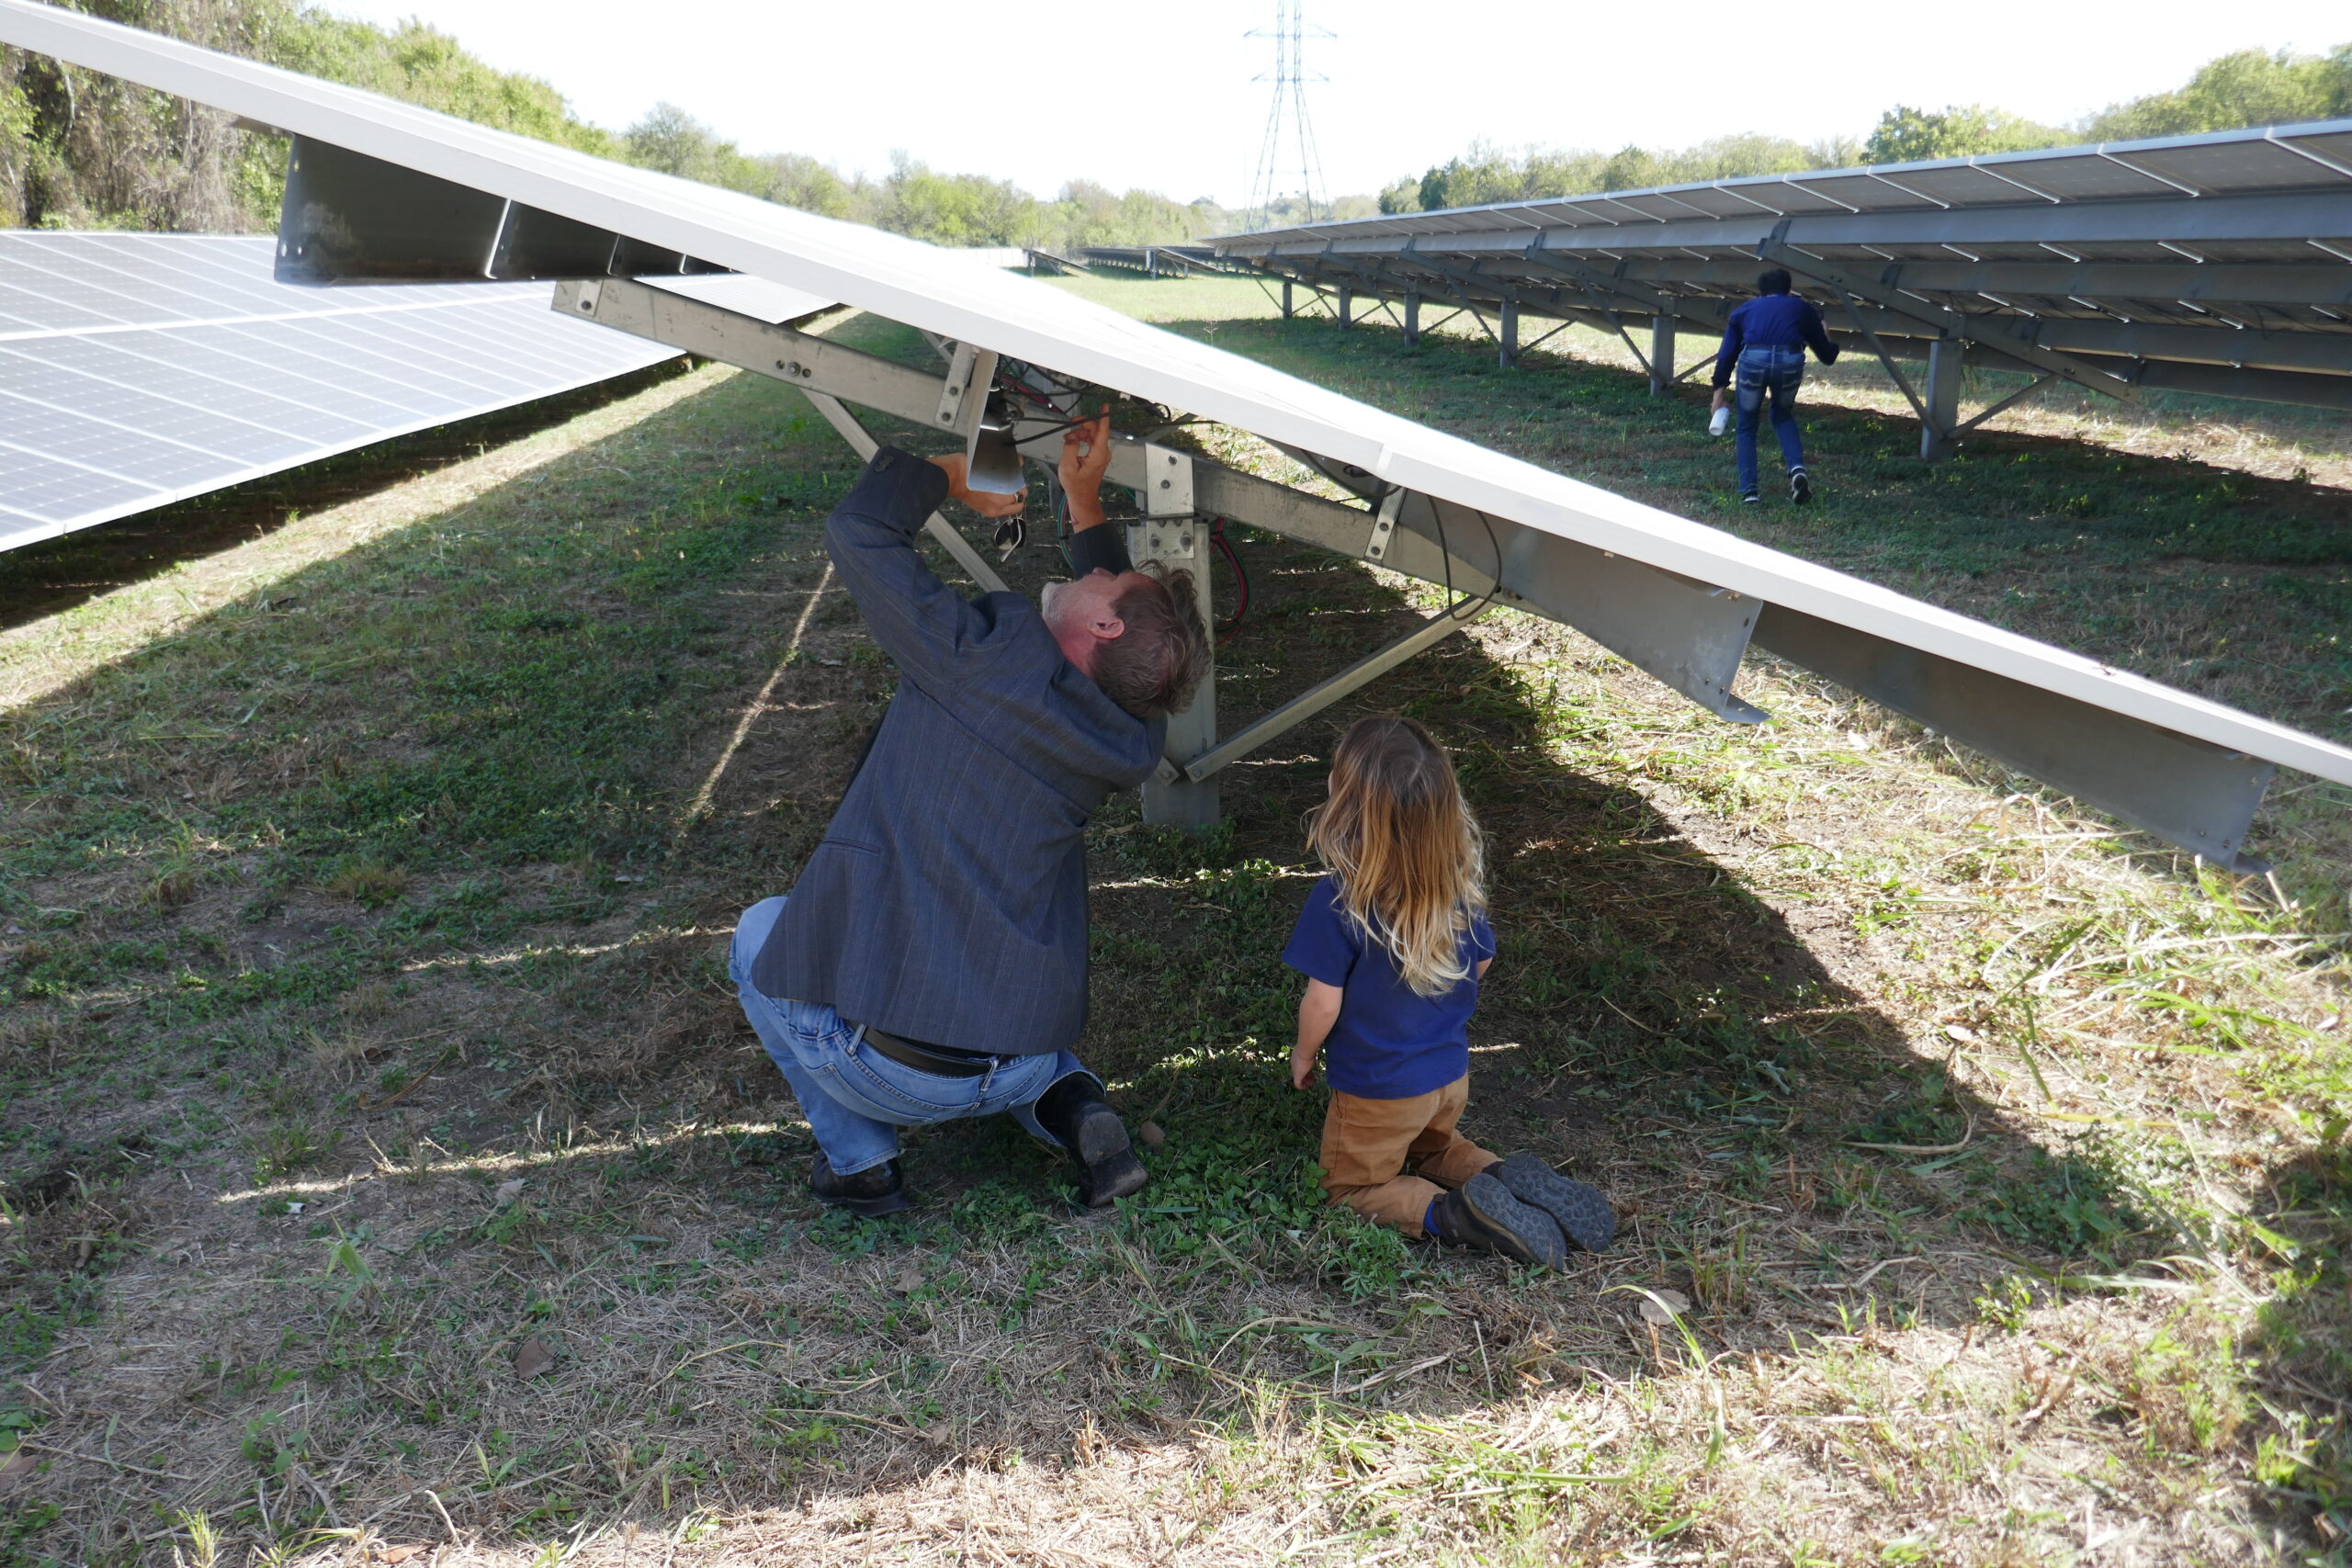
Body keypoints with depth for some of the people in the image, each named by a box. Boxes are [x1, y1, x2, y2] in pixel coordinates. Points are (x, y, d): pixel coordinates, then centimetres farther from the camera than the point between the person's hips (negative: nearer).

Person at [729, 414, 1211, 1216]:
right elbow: (1100, 673, 24)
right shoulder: (1123, 744, 0)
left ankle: (858, 1155, 16)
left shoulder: (990, 658, -16)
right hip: (1025, 1057, 5)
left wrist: (949, 473, 10)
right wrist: (1083, 501, 24)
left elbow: (857, 528, -7)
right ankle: (1066, 1101, 12)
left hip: (885, 1067, -5)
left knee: (760, 934, 25)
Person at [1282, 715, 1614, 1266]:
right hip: (1451, 1074, 6)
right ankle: (1507, 1177, 5)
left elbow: (1323, 1002, -22)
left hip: (1377, 1088, -6)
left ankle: (1449, 1214, -8)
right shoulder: (1460, 880, -14)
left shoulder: (1339, 900, -31)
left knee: (1354, 1184, 18)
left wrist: (1304, 1054, -1)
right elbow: (1481, 962, 2)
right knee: (1434, 1147, 34)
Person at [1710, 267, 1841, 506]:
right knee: (1783, 416, 28)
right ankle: (1797, 468, 6)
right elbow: (1827, 355, 34)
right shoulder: (1802, 308, 29)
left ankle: (1748, 491, 10)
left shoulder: (1744, 310, 29)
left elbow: (1726, 354, 19)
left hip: (1752, 361, -1)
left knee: (1747, 427, 18)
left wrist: (1719, 390, 19)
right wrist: (1829, 342, 56)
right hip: (1790, 361, 1)